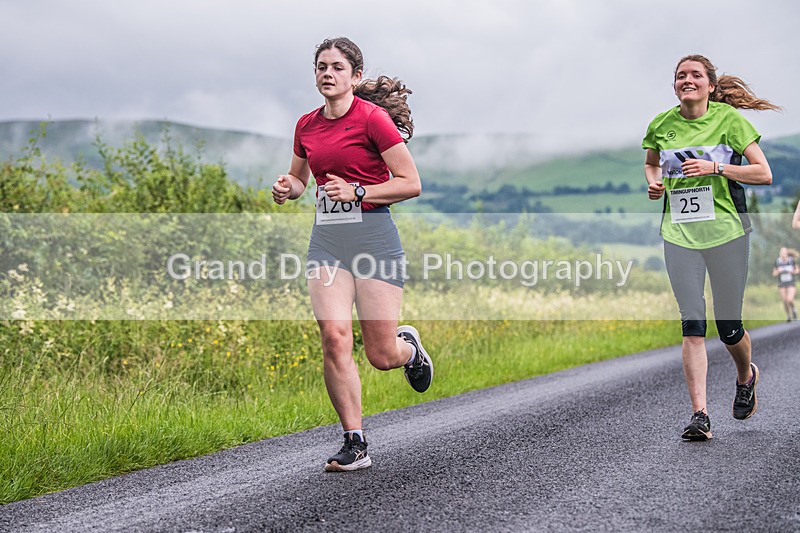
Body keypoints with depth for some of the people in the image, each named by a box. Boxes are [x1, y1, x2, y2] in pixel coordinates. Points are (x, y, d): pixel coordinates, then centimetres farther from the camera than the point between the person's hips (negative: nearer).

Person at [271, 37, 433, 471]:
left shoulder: (373, 118, -7)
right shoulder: (306, 125, 10)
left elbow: (411, 184, -8)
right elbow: (297, 177, 27)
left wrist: (357, 192, -16)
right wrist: (287, 188, 4)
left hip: (373, 234, -4)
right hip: (326, 239, 5)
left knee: (382, 356, -3)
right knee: (334, 337, -13)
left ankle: (409, 345, 37)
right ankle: (355, 445, -2)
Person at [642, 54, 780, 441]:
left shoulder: (729, 118, -4)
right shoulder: (662, 124, 5)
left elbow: (764, 174, -5)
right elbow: (651, 163, 25)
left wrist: (715, 168, -16)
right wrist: (653, 181, 2)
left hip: (726, 231, -2)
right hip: (679, 234, 2)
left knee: (728, 328, 6)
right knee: (692, 324, -6)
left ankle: (746, 376, 39)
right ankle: (699, 414, -6)